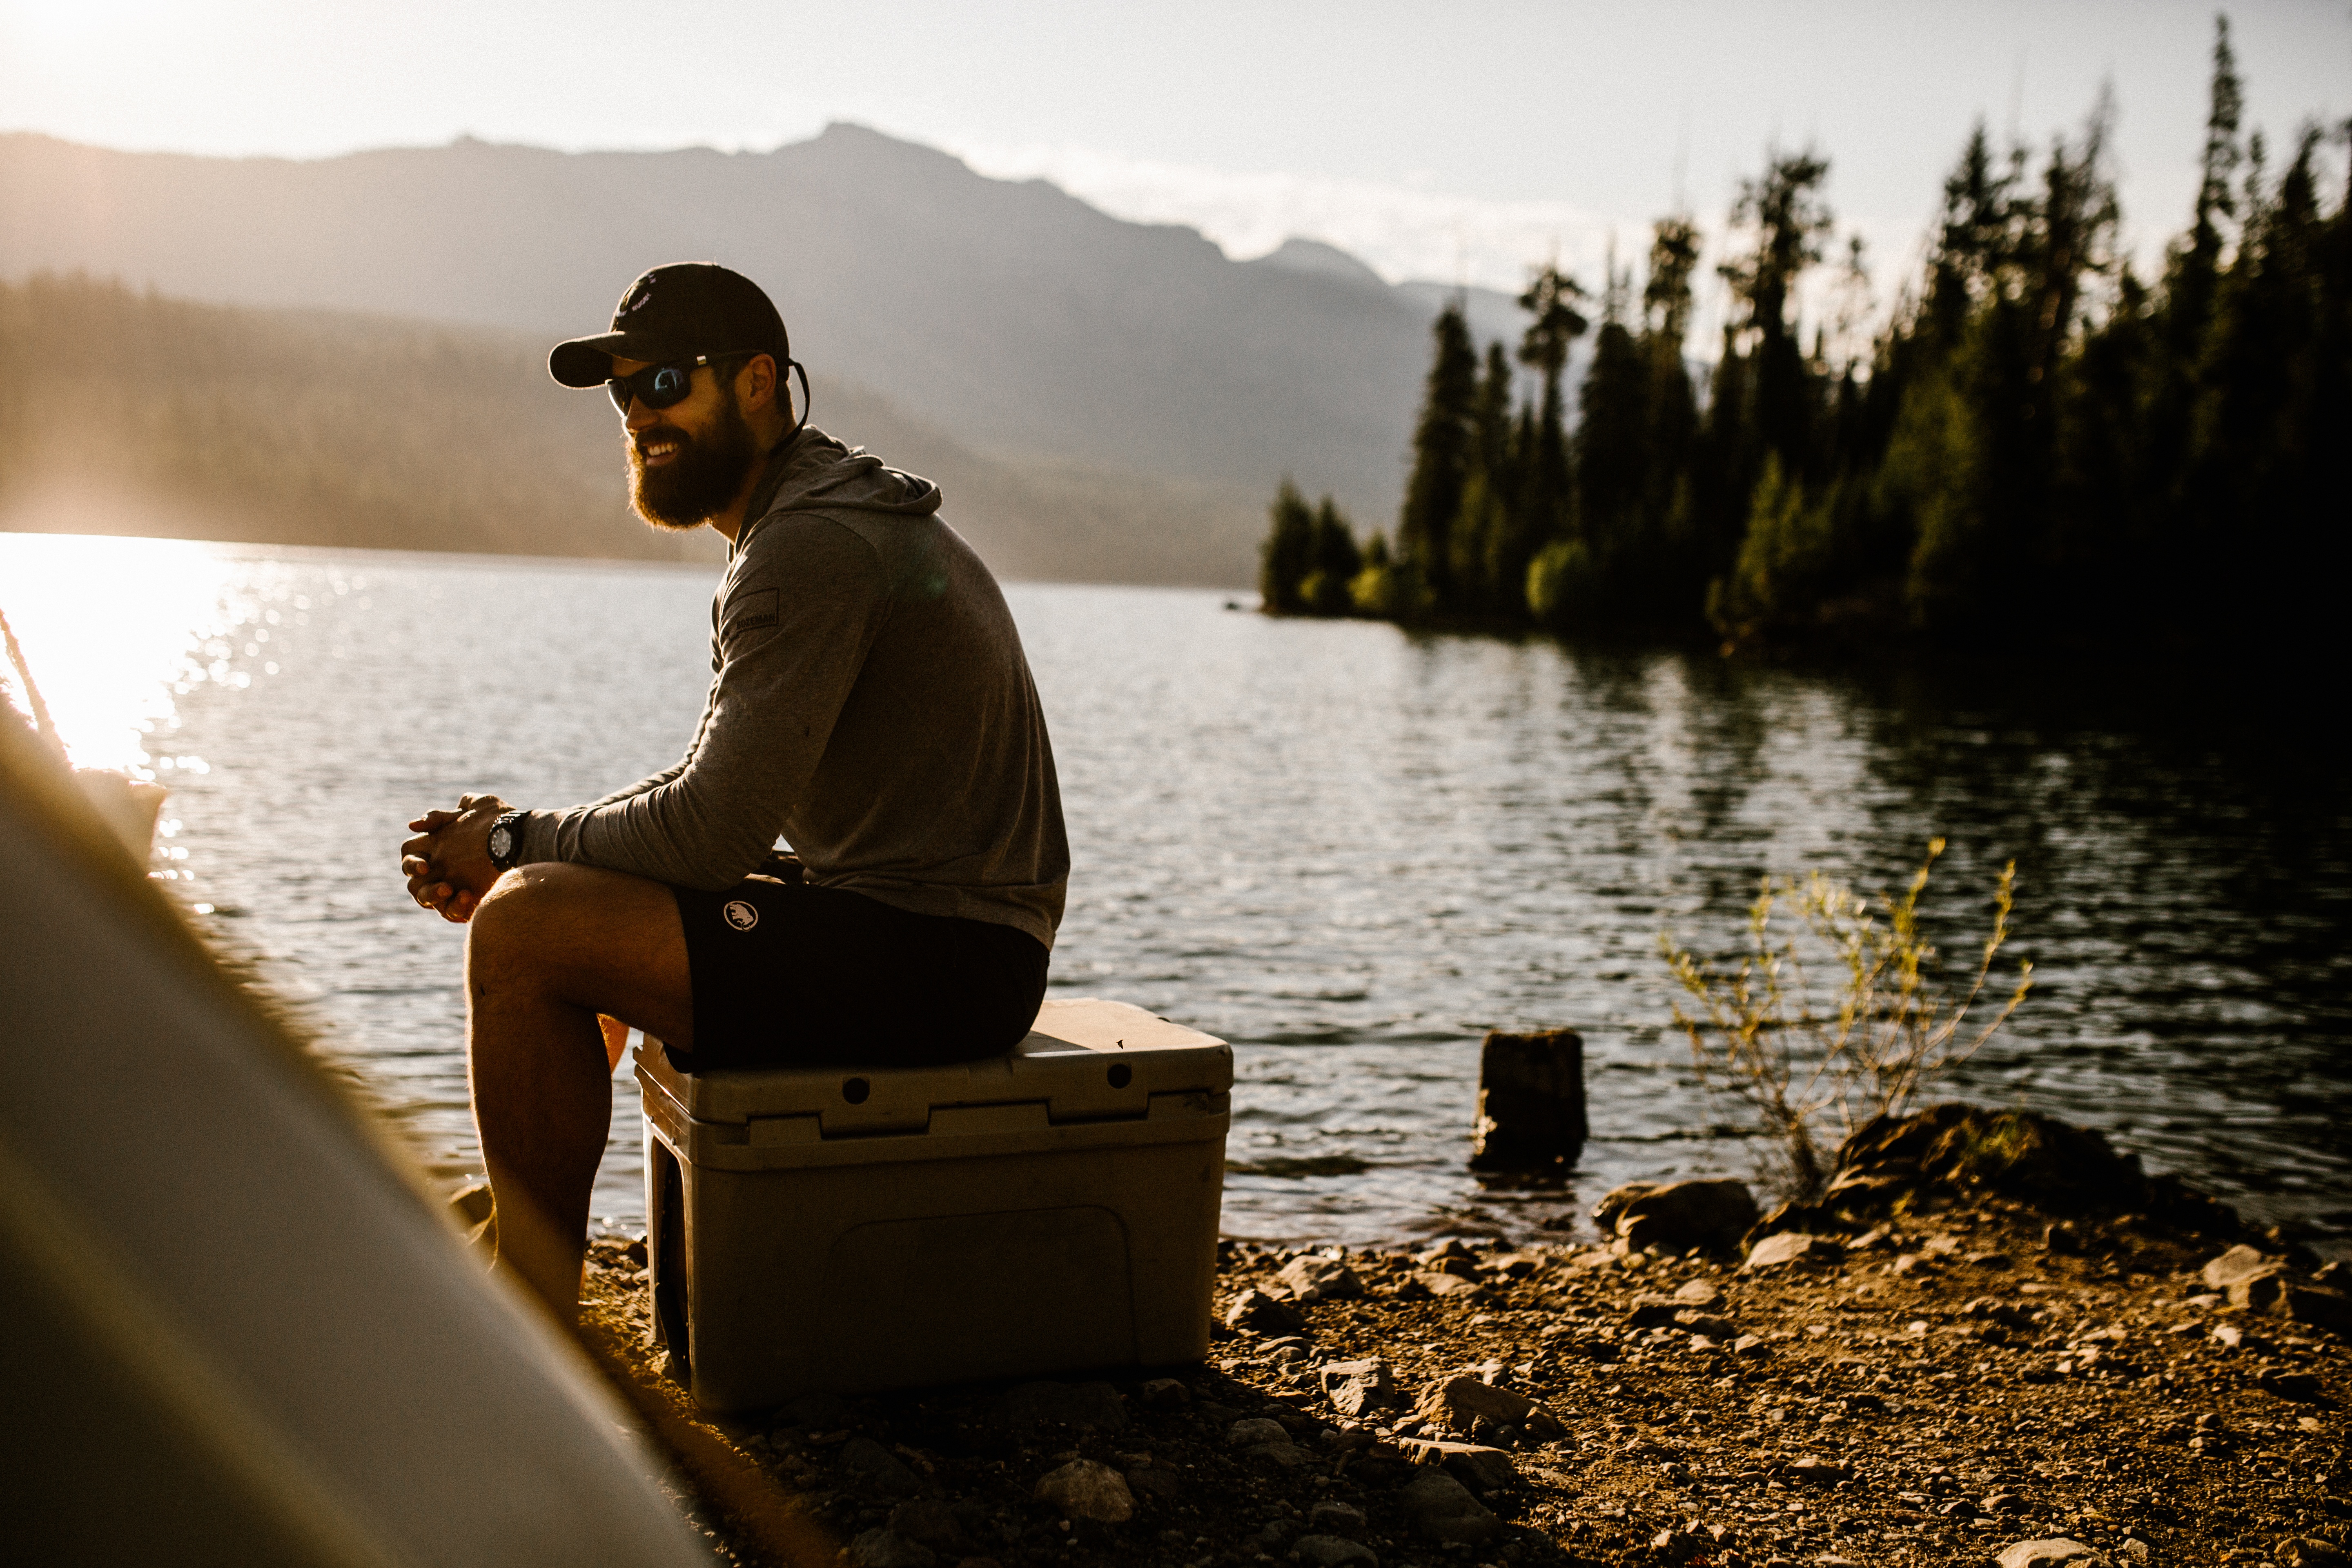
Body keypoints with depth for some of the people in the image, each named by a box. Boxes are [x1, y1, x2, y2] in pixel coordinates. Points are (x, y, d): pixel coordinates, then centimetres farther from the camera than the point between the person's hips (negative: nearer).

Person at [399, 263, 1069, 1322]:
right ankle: (510, 1256, 29)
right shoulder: (832, 516, 17)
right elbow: (722, 784, 20)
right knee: (578, 905, 23)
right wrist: (527, 846, 7)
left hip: (935, 957, -11)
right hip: (933, 936, 11)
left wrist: (515, 847, -5)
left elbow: (713, 832, -22)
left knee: (527, 929, -17)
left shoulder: (810, 549, -17)